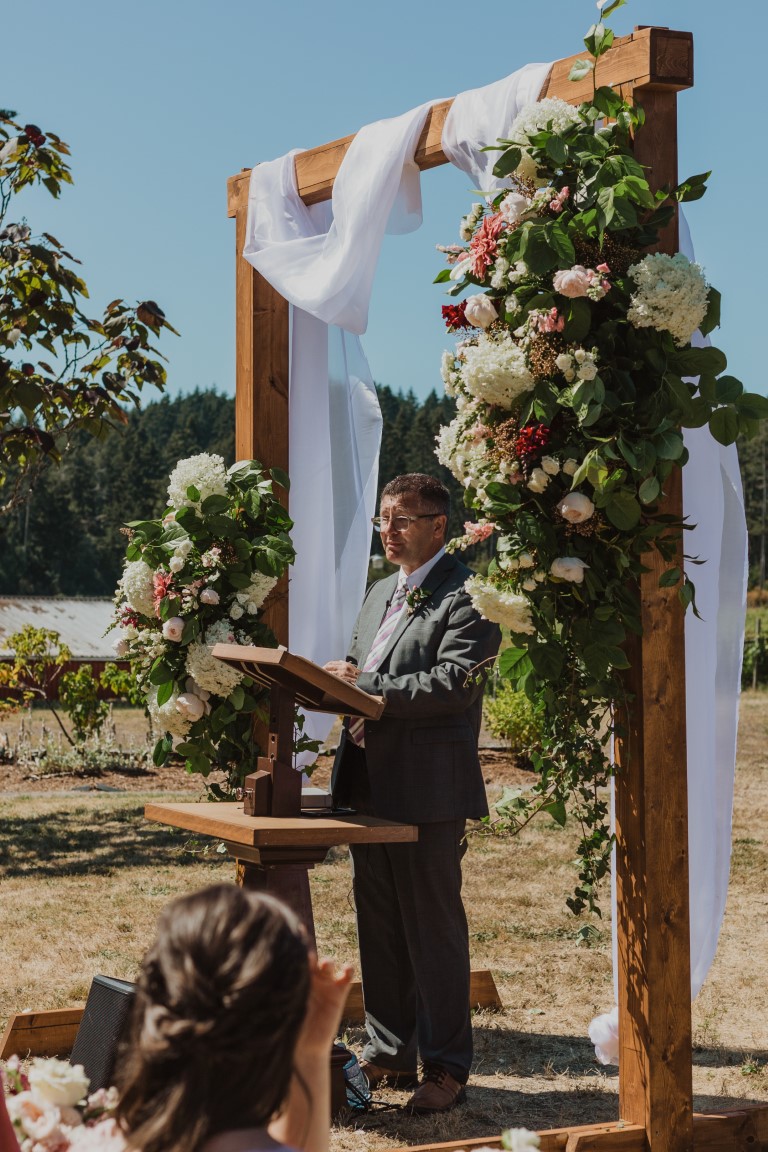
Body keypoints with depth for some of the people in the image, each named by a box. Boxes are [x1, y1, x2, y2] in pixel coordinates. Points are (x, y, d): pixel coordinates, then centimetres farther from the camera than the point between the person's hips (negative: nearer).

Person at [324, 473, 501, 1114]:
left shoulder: (467, 597, -9)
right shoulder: (380, 595, 19)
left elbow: (455, 682, -20)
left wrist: (368, 687, -20)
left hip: (429, 789, -8)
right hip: (370, 784, 8)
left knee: (434, 928, -2)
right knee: (378, 927, 14)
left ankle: (445, 1069, 7)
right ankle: (389, 1055, 24)